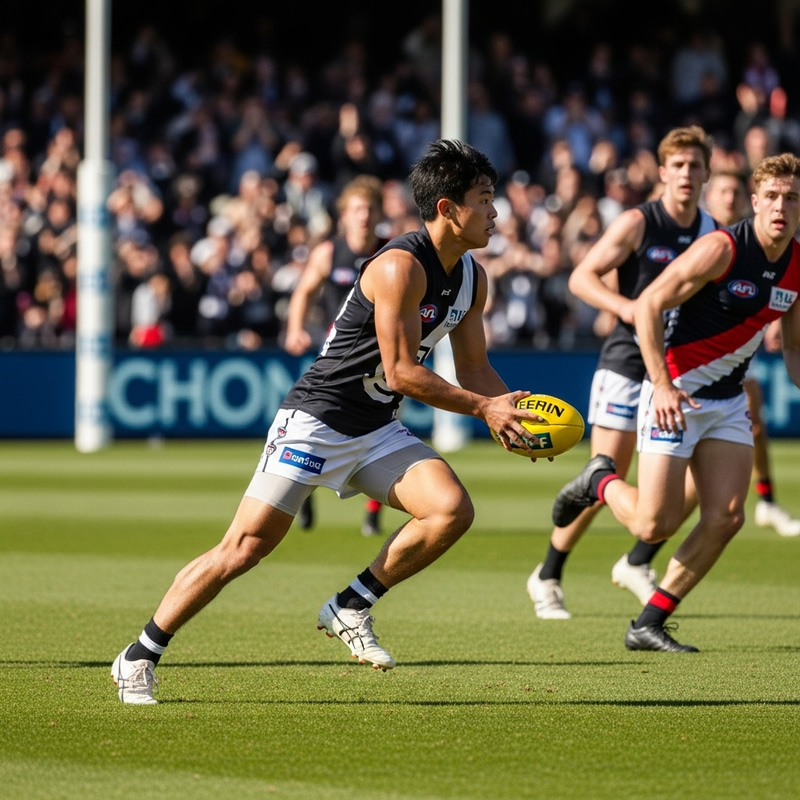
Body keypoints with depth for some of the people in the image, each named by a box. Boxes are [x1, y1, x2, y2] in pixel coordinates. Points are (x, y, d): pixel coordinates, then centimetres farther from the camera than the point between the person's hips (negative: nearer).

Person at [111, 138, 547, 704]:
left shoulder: (472, 277, 5)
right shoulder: (400, 267, -22)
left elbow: (473, 367, 12)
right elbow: (401, 372, -24)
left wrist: (513, 411, -6)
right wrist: (484, 408, -21)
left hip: (378, 432, 8)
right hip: (316, 420, -7)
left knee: (453, 510, -16)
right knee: (244, 548, -9)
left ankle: (351, 609, 0)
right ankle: (140, 657, 4)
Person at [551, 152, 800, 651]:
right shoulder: (721, 249, -19)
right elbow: (649, 305, -18)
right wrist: (662, 385, -24)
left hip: (729, 400, 6)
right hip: (676, 393, -6)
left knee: (726, 517, -7)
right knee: (655, 526, -9)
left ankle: (649, 625, 5)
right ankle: (600, 481, 25)